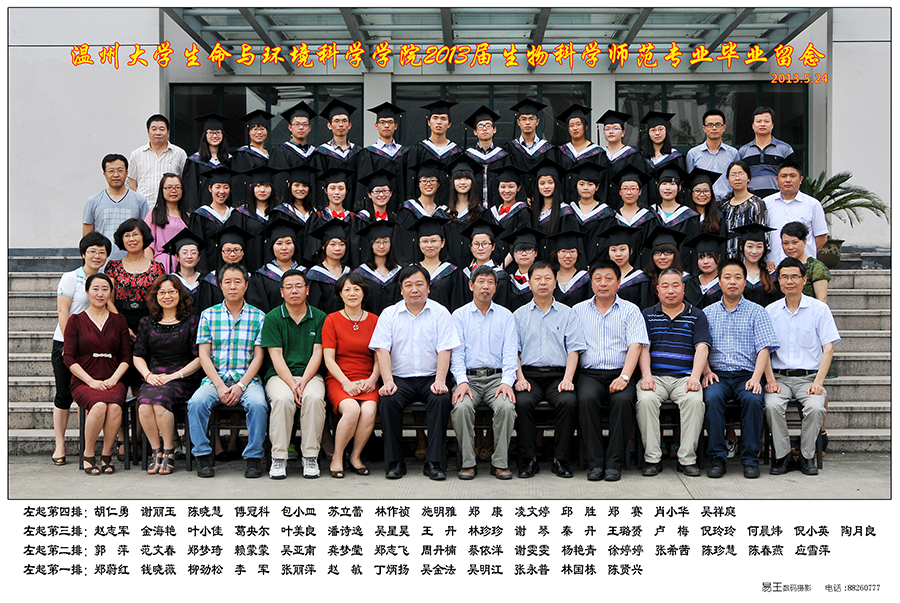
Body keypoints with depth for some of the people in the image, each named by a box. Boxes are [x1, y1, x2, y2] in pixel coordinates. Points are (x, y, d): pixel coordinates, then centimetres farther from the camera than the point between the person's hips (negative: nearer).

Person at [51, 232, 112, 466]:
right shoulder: (70, 278, -1)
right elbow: (62, 312, -7)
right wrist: (69, 343, -14)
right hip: (65, 343, -3)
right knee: (64, 394, -2)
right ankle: (59, 444, 6)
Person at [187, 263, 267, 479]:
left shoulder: (258, 317, 7)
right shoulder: (208, 315, 9)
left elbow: (258, 357, 2)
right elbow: (204, 356, 4)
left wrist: (240, 386, -12)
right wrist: (219, 386, -11)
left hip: (247, 379, -1)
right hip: (215, 378, 1)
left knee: (257, 404, -32)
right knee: (196, 402, -28)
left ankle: (254, 457, -16)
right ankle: (203, 456, -12)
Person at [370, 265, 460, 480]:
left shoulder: (440, 313, 7)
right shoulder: (389, 314, 9)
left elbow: (444, 349, -2)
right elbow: (382, 349, -1)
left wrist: (440, 380, -17)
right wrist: (388, 381, -16)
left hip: (430, 377, 0)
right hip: (400, 378, 1)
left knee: (441, 399, -31)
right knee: (387, 400, -29)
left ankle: (434, 462, -24)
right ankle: (394, 462, -17)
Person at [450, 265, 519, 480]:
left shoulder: (505, 316, 13)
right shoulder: (459, 315, 11)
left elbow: (510, 352, 3)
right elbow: (456, 352, 2)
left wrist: (507, 382, -13)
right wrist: (462, 382, -14)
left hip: (497, 377, 0)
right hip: (469, 377, 0)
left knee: (506, 406, -30)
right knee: (461, 407, -31)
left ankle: (500, 463, -16)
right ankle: (468, 463, -17)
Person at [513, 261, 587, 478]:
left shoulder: (567, 314, 15)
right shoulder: (519, 315, 16)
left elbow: (574, 349, 6)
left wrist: (567, 379, -10)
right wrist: (520, 378, -8)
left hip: (558, 374, 0)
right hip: (529, 373, 0)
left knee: (569, 401, -31)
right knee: (522, 402, -31)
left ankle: (560, 459, -18)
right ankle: (529, 459, -18)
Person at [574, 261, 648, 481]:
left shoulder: (630, 310, 11)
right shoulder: (578, 310, 16)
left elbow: (635, 345, -1)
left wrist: (624, 377, -16)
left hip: (619, 373, -1)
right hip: (590, 373, 1)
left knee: (623, 400, -32)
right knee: (586, 399, -31)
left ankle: (614, 463, -23)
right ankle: (595, 462, -24)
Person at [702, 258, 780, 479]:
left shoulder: (756, 312, 11)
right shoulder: (707, 313, 16)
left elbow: (764, 348, 1)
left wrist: (756, 378, -14)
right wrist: (706, 372, -10)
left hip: (746, 374, -1)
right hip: (718, 374, 1)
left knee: (753, 399, -33)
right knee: (712, 398, -32)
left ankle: (750, 459, -20)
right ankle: (717, 457, -24)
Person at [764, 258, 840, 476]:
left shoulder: (819, 309, 5)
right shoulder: (770, 311, 10)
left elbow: (828, 347, 0)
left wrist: (818, 382, -12)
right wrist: (770, 380, -8)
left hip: (809, 376, -1)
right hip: (779, 376, 1)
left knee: (816, 406, -31)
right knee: (772, 405, -30)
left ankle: (807, 456, -9)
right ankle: (782, 455, -12)